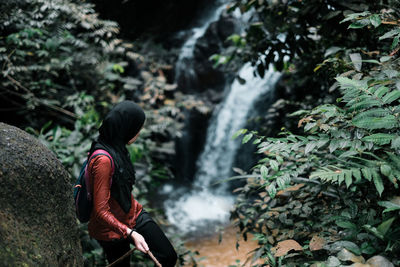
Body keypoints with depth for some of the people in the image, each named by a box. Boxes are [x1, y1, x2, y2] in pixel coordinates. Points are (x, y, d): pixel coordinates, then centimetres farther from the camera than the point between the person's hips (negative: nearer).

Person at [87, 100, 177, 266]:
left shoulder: (115, 147, -2)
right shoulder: (103, 160, -31)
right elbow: (101, 211, -30)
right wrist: (130, 233, -36)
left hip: (133, 214, 8)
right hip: (112, 229, -8)